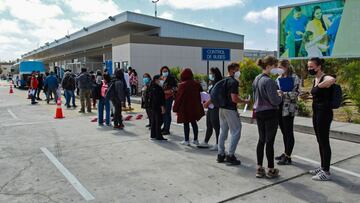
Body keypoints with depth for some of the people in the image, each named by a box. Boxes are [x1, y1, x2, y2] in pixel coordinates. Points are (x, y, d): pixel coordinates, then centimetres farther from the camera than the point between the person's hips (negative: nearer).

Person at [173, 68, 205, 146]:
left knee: (186, 123, 4)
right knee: (194, 122, 14)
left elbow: (178, 97, -11)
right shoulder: (196, 84, 0)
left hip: (185, 107, -4)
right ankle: (195, 140, 18)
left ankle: (186, 140, 9)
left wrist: (176, 108, -4)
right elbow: (201, 94, 7)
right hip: (194, 107, 5)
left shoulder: (182, 85, -13)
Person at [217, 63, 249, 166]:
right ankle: (230, 155, -1)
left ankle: (220, 154, 19)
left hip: (222, 108, 9)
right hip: (230, 110, -9)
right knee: (236, 132, -1)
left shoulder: (224, 81, 12)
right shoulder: (234, 82, -14)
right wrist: (244, 101, -6)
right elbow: (234, 99, -20)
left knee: (223, 131, 14)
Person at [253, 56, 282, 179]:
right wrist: (280, 96, -3)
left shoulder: (256, 79, 8)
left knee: (261, 140, 14)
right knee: (270, 142, 2)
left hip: (259, 113, 8)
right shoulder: (269, 81, -19)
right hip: (270, 114, -8)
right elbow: (274, 101, -22)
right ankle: (271, 170, 14)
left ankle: (259, 169, 20)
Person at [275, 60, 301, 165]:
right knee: (284, 132, 14)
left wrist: (282, 93, -23)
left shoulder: (294, 78, -8)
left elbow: (296, 93, -15)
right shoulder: (279, 78, 12)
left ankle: (288, 157, 8)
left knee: (289, 133, 1)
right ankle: (285, 153, 26)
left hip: (288, 109, -7)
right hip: (279, 108, 7)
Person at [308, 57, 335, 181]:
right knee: (320, 142, 16)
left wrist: (320, 85, -25)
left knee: (324, 142, -2)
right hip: (316, 113, 9)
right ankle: (323, 168, 28)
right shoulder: (315, 80, 12)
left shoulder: (325, 78, -15)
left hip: (324, 113, -9)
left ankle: (326, 172, 7)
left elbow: (332, 80, -40)